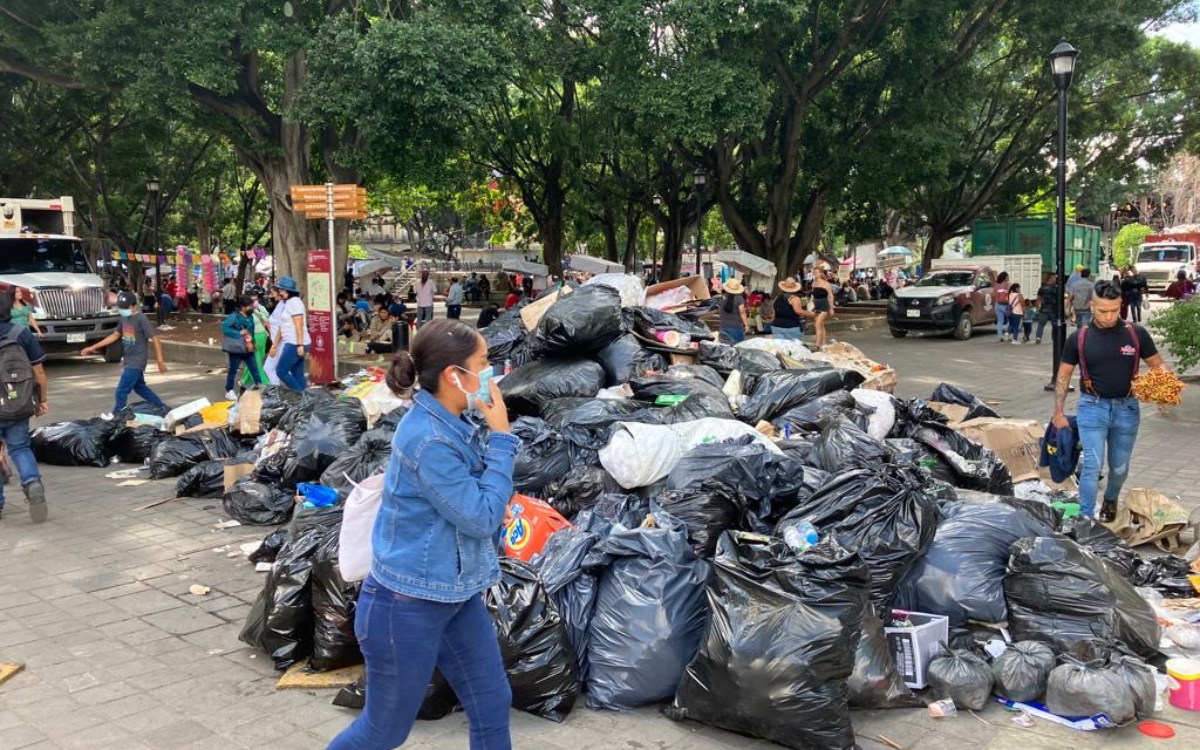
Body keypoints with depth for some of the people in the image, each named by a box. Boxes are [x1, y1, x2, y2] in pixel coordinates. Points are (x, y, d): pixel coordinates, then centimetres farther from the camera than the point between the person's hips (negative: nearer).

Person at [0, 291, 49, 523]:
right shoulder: (22, 334, -3)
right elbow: (39, 371, -1)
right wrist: (43, 399, 9)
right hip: (20, 406, 2)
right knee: (19, 448, 15)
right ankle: (32, 483, -10)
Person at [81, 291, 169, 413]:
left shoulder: (141, 319, -17)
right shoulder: (124, 318, 7)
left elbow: (155, 339, -18)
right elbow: (115, 336, 18)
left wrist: (160, 361, -23)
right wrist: (92, 347, 17)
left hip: (137, 362, -9)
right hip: (129, 361, 9)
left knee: (121, 392, -7)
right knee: (140, 387, 20)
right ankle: (163, 409, 31)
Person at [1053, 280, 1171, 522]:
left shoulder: (1137, 334, -3)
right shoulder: (1079, 338, -4)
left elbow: (1158, 364, 5)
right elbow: (1064, 375, 3)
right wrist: (1059, 412, 0)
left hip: (1127, 408, 2)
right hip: (1093, 407, -2)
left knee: (1120, 467, 15)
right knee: (1092, 465, -10)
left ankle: (1111, 500, 44)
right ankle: (1085, 517, -4)